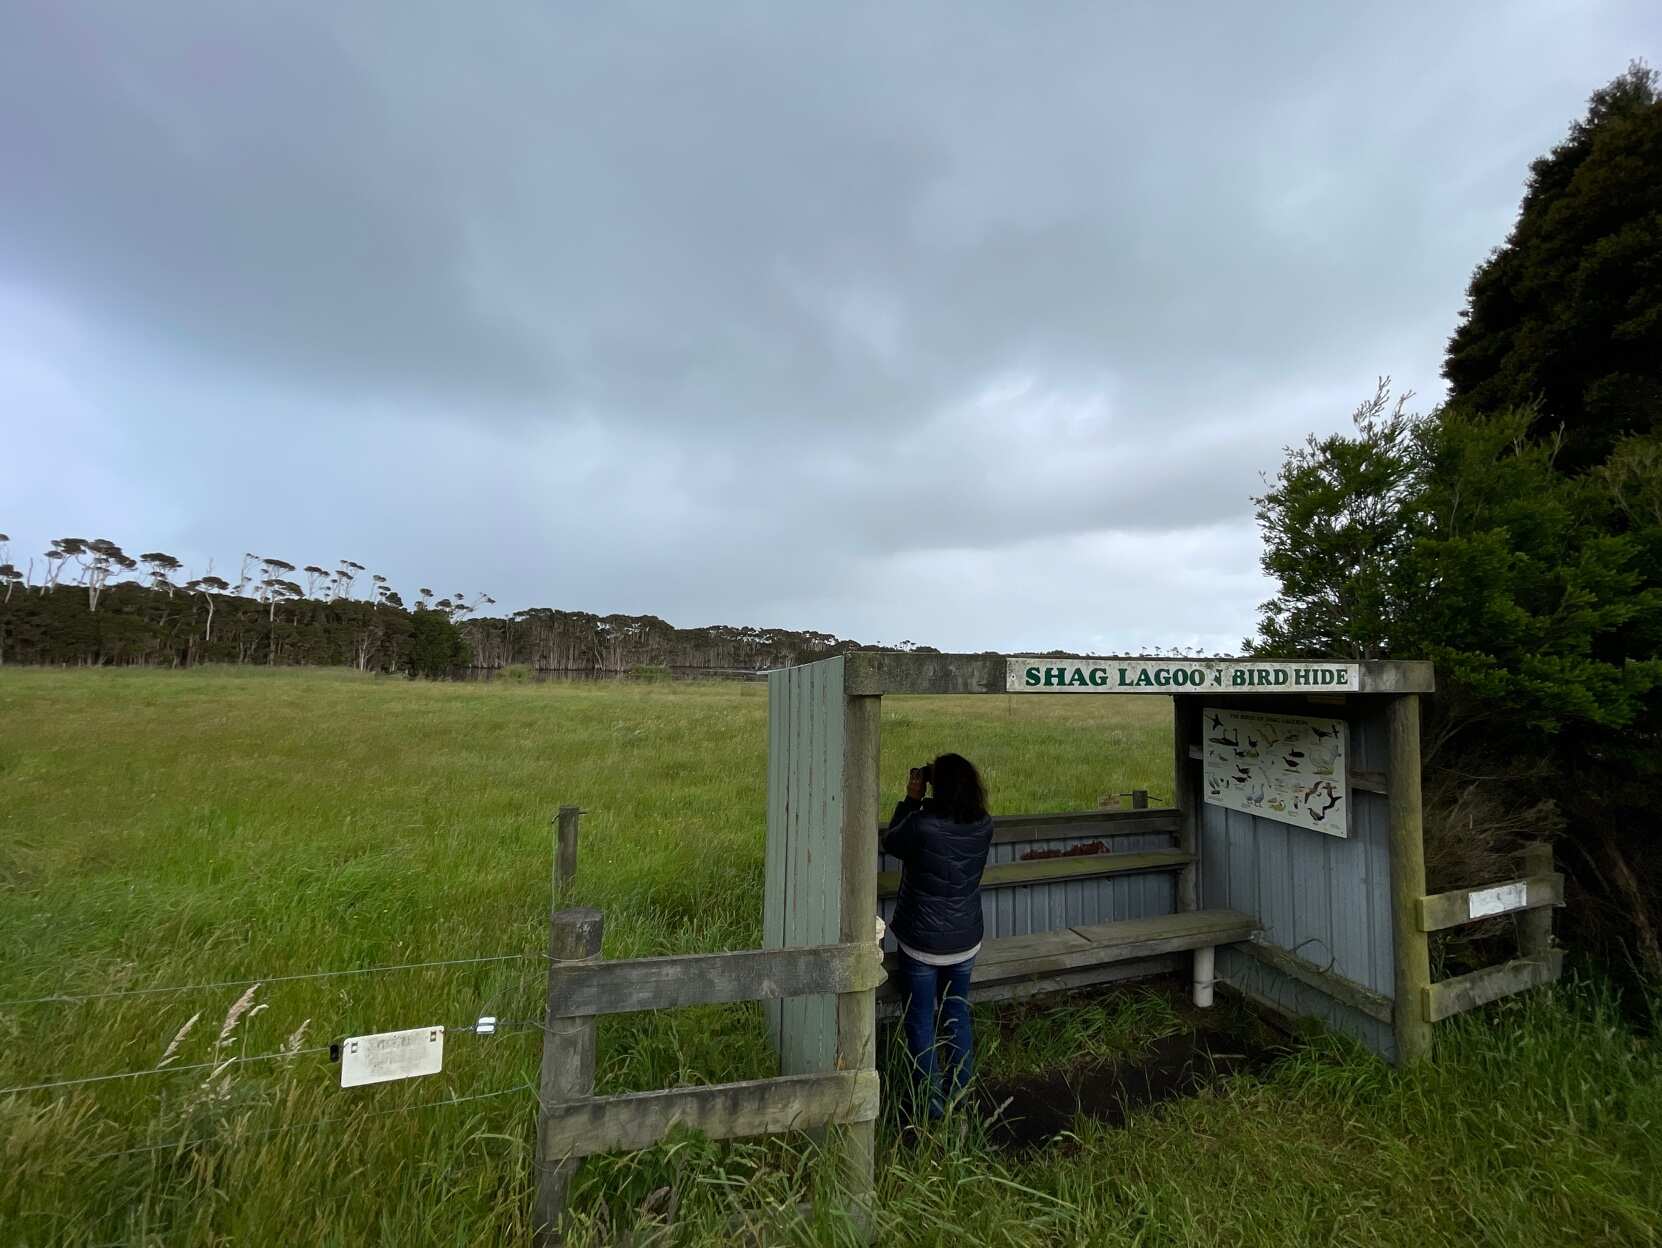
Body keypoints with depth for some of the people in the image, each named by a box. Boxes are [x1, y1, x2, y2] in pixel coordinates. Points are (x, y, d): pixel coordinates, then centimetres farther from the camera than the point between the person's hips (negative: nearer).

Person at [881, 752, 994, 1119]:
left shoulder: (921, 825, -28)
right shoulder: (984, 826, -14)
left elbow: (890, 843, -7)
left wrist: (911, 799, -7)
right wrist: (921, 803, -2)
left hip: (921, 944, -4)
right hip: (965, 942, 4)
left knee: (920, 1022, 16)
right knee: (957, 1016, 24)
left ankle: (931, 1100, 28)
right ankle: (961, 1094, 39)